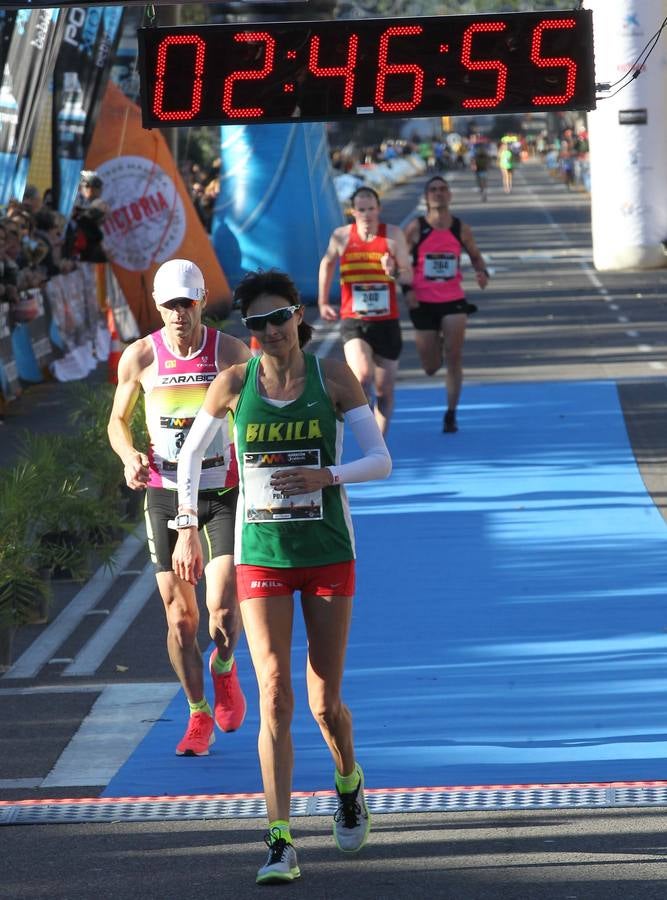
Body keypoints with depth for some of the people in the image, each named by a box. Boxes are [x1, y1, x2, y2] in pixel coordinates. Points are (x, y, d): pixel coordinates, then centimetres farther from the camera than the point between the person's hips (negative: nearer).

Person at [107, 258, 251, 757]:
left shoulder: (231, 351, -5)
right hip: (166, 494, 1)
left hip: (225, 492, -1)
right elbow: (119, 420, 10)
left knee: (223, 607, -14)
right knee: (179, 613, 1)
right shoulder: (140, 357, -2)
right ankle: (199, 714, 18)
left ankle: (224, 670, 20)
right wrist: (130, 456, -9)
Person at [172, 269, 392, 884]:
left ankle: (348, 782, 40)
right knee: (275, 697, -12)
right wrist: (188, 530, 9)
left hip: (328, 554, 0)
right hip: (261, 556, 0)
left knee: (325, 703, 6)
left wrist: (327, 474, -23)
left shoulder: (334, 376, -6)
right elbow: (190, 454, 11)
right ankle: (280, 844, -11)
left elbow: (382, 461, -6)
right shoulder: (233, 383, -3)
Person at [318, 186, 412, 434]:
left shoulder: (393, 235, -4)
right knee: (363, 376, -26)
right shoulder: (341, 236, -1)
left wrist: (394, 273, -26)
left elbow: (408, 276, -3)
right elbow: (327, 263, 18)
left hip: (387, 321, 1)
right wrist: (322, 302, 18)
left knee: (384, 391, 9)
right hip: (354, 321, -1)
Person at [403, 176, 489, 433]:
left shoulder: (461, 229, 1)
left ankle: (451, 414, 0)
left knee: (454, 358, -11)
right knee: (431, 367, 5)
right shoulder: (416, 228, -5)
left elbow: (475, 256, 14)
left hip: (454, 300, 0)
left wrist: (482, 272, -7)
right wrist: (407, 289, -12)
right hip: (423, 302, 0)